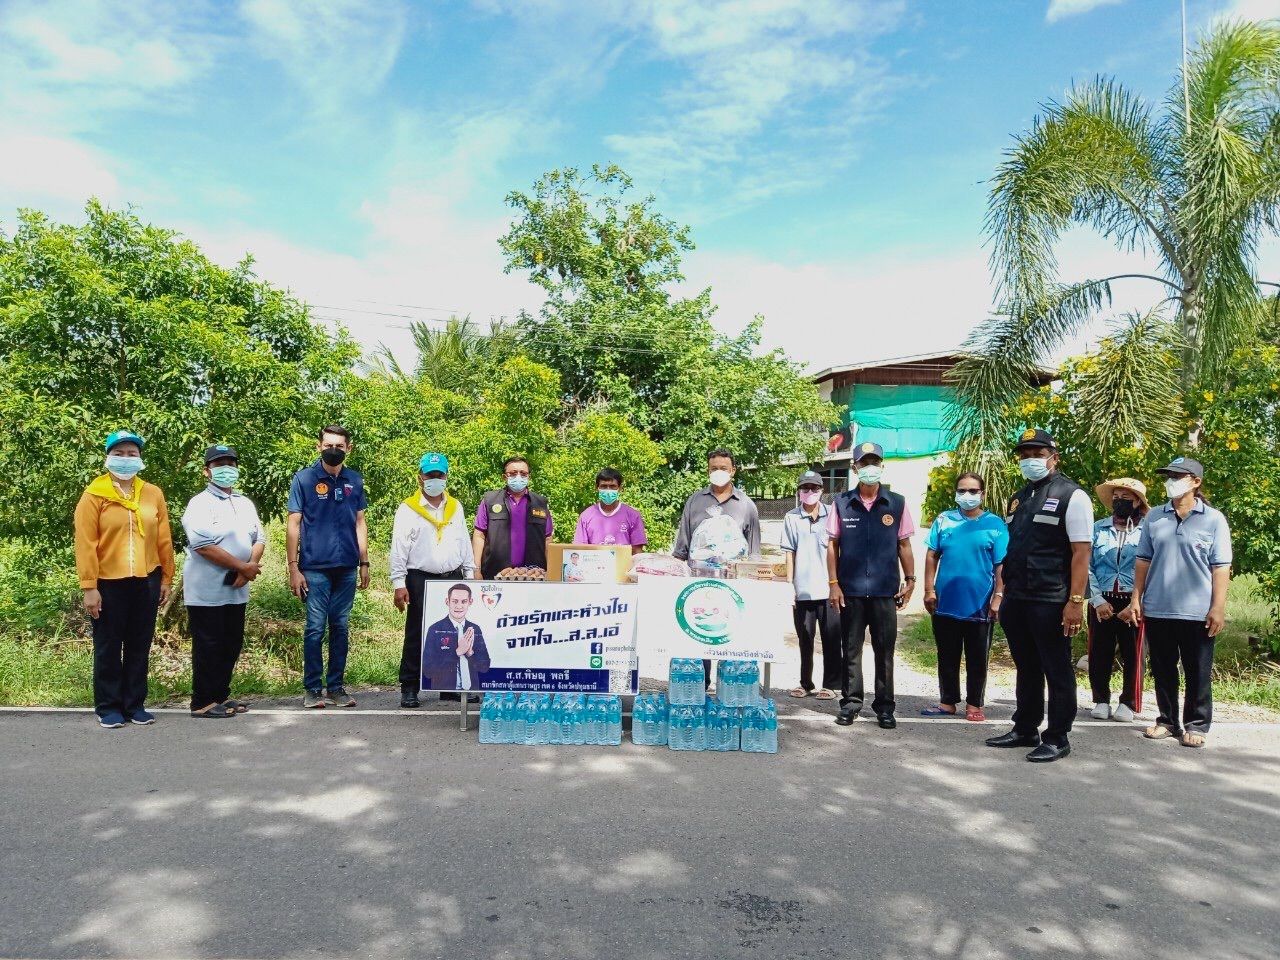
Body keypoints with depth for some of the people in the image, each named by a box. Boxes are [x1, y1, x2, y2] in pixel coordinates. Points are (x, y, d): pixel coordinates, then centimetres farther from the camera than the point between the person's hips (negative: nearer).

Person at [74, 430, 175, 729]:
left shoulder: (153, 494, 6)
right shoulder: (94, 495, -3)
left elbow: (164, 539, 8)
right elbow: (85, 544, -7)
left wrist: (166, 578, 7)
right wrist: (89, 587, -11)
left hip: (146, 582, 3)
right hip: (109, 584, -3)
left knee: (139, 647, 10)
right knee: (108, 648, 8)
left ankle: (135, 704, 21)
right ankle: (108, 707, 19)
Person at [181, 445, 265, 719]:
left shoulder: (245, 503, 14)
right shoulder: (200, 504, -9)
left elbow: (259, 539, 10)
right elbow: (204, 546, -19)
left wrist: (250, 567, -9)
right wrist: (243, 567, -17)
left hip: (236, 590, 7)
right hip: (206, 591, -7)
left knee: (232, 644, 12)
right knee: (208, 647, 0)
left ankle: (221, 696, 24)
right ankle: (203, 703, 10)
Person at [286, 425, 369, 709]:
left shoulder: (354, 481, 9)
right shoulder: (304, 478, -1)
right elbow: (294, 524, -2)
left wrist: (364, 563, 9)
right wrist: (293, 568, -7)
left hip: (347, 568, 3)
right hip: (315, 568, -3)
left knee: (340, 627, 8)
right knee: (315, 628, 1)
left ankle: (335, 687, 18)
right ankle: (312, 688, 12)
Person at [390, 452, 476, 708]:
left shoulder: (456, 508, 12)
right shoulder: (408, 509, -1)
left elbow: (465, 544, 15)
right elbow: (398, 550, -4)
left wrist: (470, 576, 11)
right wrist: (399, 584, -10)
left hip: (453, 579, 4)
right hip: (421, 580, -4)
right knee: (416, 637, 2)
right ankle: (409, 689, 10)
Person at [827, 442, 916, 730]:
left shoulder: (897, 503, 3)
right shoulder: (841, 503, 2)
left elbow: (904, 545, 8)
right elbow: (833, 545, 4)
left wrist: (910, 580, 1)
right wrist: (833, 583, -2)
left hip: (885, 590, 0)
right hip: (850, 590, 0)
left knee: (885, 651, 7)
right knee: (851, 650, 8)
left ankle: (884, 706, 18)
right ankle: (851, 702, 18)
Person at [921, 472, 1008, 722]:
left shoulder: (995, 525, 0)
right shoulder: (943, 520, 4)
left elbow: (1001, 565, -2)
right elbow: (932, 556, 5)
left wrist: (998, 597, -8)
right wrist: (929, 589, -1)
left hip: (979, 605, -2)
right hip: (945, 603, 2)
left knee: (977, 659, 8)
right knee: (947, 657, 11)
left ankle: (974, 705, 20)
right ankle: (947, 702, 23)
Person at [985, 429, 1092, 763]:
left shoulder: (1071, 496, -7)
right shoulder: (1019, 498, 14)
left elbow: (1081, 553, -12)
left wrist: (1075, 601, -18)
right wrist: (1003, 593, 14)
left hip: (1051, 603, -7)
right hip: (1016, 601, 7)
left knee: (1057, 671, 5)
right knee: (1026, 669, 16)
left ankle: (1057, 739, 16)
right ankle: (1025, 730, 28)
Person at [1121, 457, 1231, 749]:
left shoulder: (1213, 520, -1)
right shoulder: (1154, 517, 6)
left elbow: (1221, 568, -3)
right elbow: (1143, 560, 9)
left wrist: (1218, 607, -9)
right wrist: (1136, 599, 5)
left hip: (1197, 612, -3)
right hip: (1157, 610, 3)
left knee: (1198, 673, 7)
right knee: (1163, 670, 11)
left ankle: (1196, 725, 19)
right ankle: (1167, 720, 23)